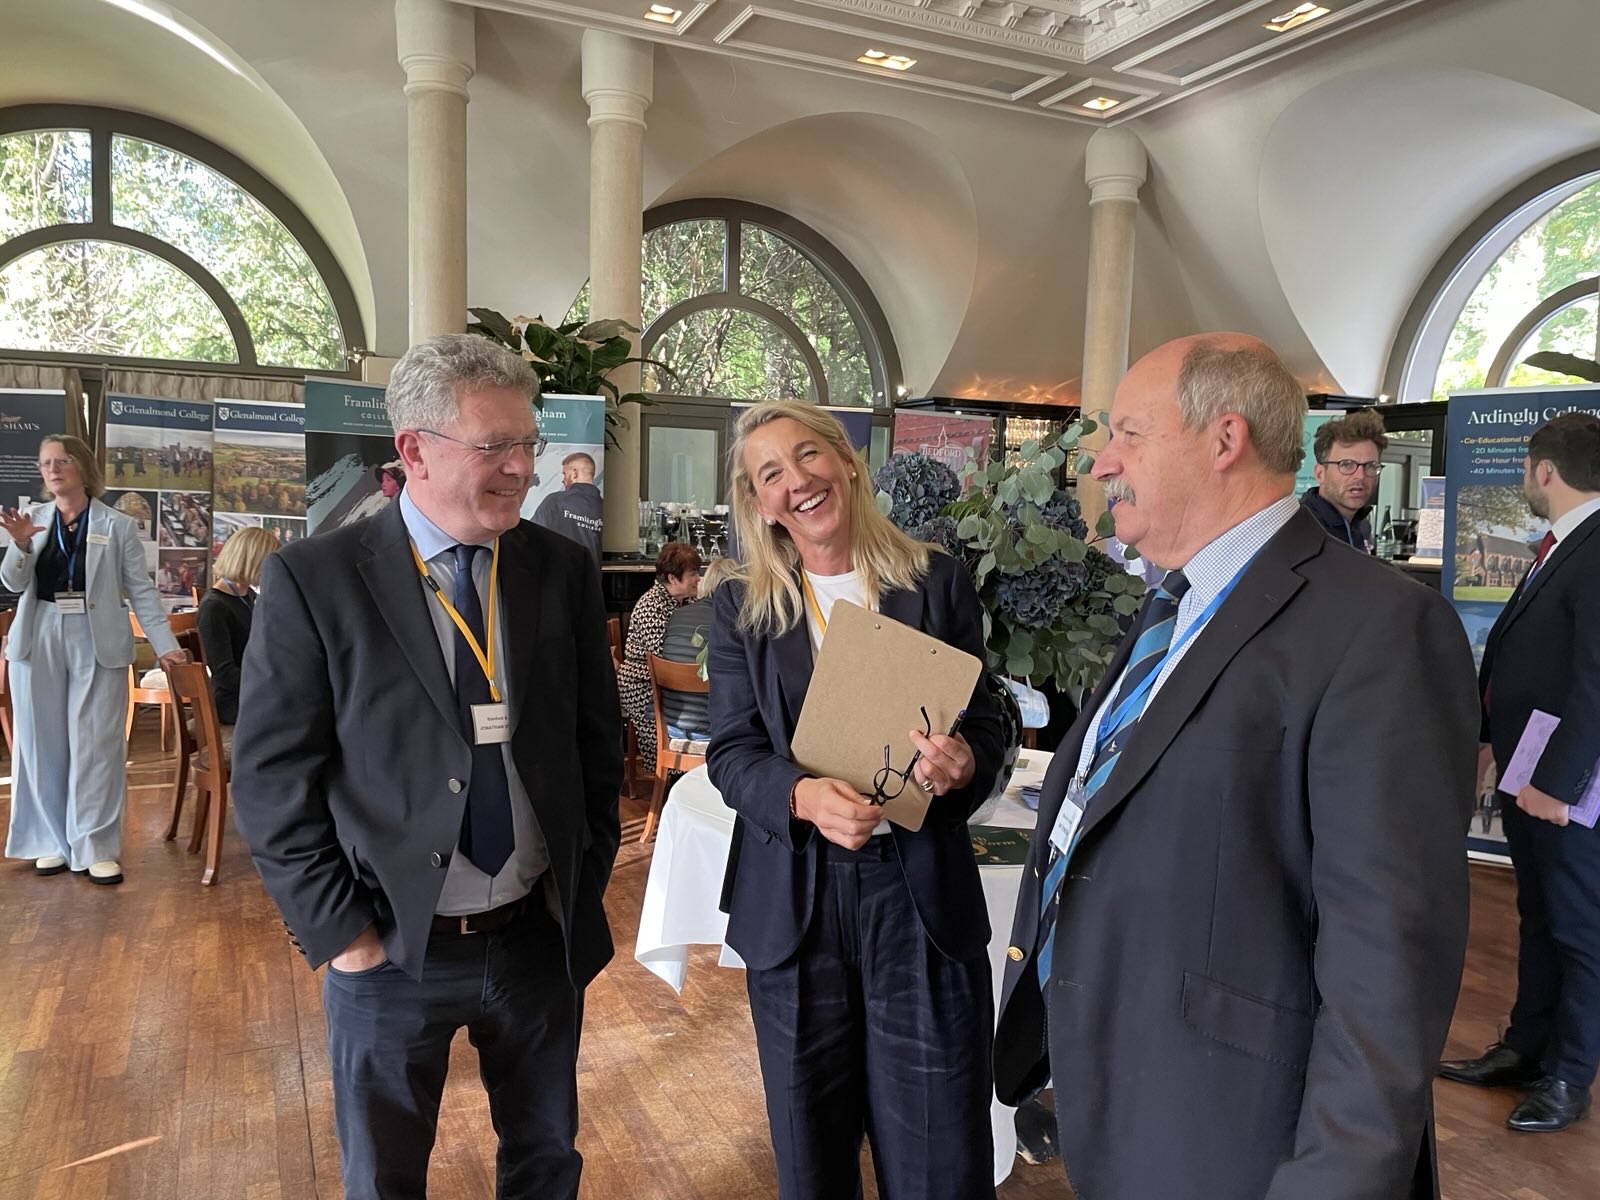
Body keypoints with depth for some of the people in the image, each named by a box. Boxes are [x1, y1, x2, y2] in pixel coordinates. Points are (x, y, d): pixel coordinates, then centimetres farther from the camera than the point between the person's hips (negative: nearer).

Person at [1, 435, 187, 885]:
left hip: (97, 644, -3)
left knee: (97, 745, 0)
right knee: (43, 744, 8)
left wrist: (164, 643, -8)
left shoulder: (117, 525, 0)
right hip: (38, 642, 3)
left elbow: (142, 590, 0)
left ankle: (96, 847, 6)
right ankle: (51, 841, 20)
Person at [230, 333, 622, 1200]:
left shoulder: (563, 569, -3)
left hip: (541, 938, 3)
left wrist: (585, 883, 3)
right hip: (394, 951, -2)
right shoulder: (313, 579, -12)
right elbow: (271, 779, -9)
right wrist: (339, 931, -9)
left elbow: (597, 742, 5)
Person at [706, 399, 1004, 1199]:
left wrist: (962, 765, -21)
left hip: (920, 894, -1)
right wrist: (804, 797, -23)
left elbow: (985, 726, 2)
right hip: (792, 899, 1)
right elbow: (730, 753, -3)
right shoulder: (739, 607, 2)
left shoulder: (938, 583, 0)